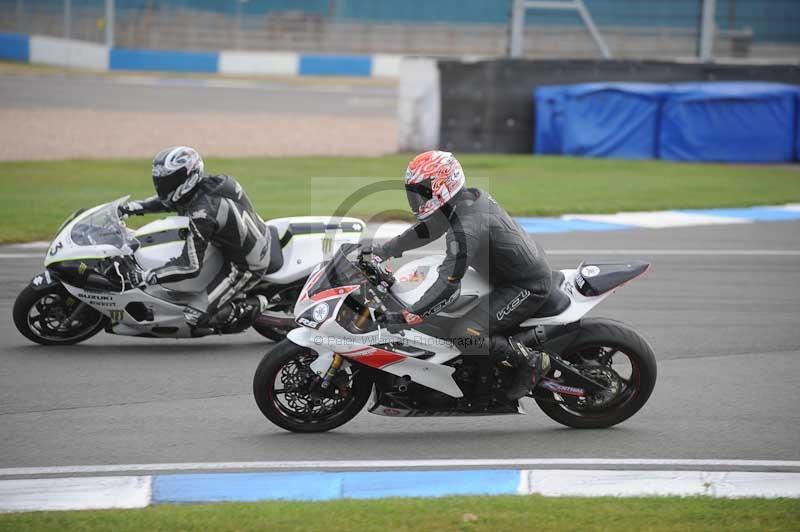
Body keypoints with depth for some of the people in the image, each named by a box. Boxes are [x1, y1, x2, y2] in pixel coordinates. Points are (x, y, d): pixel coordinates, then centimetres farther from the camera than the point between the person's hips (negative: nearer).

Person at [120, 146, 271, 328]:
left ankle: (254, 306, 3)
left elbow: (191, 266, -32)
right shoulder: (208, 183, -5)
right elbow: (171, 201, 16)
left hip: (245, 268, -9)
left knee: (197, 316, -11)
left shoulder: (202, 214, -31)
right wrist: (135, 206, 6)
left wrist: (146, 277, -30)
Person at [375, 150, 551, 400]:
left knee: (464, 335, -22)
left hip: (526, 287, -10)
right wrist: (382, 251, 12)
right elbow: (426, 229, 15)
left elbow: (448, 285, -35)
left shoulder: (467, 227, -29)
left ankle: (530, 360, -7)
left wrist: (406, 318, -35)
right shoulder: (471, 197, 1)